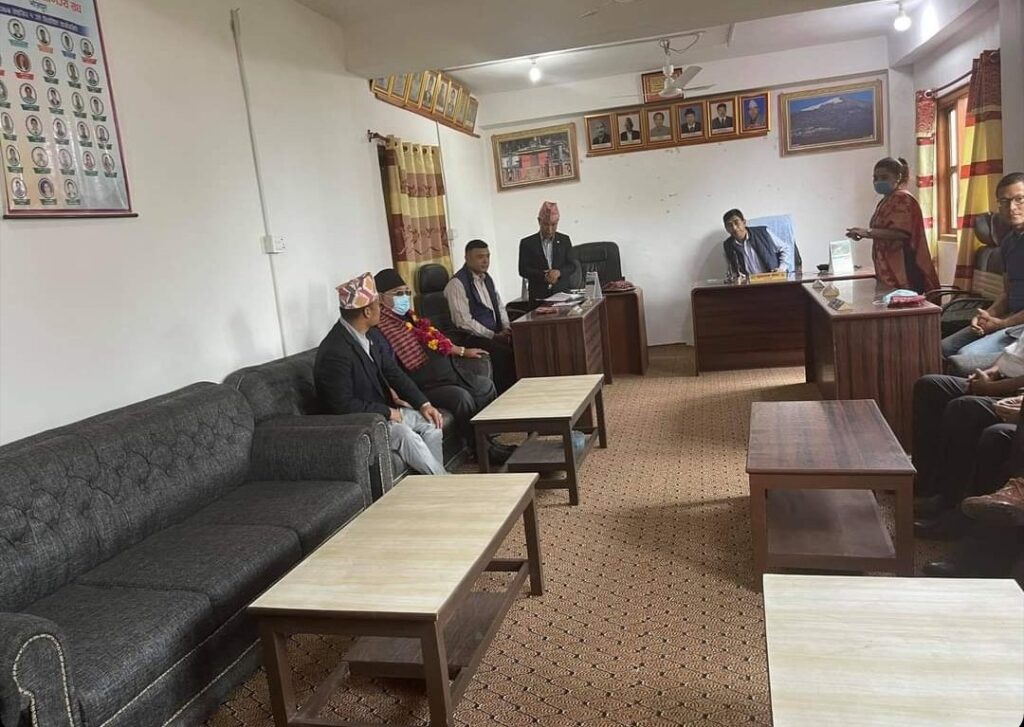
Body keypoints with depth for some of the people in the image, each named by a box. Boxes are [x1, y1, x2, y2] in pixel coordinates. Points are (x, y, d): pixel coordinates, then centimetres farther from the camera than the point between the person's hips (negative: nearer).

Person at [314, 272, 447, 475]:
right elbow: (342, 406, -26)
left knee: (430, 423, -4)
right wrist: (387, 412, -19)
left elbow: (392, 371, 8)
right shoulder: (335, 352, -26)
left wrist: (423, 404, -1)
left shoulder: (364, 336, 2)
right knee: (405, 435, -27)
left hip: (383, 408, 9)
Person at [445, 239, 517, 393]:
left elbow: (499, 306, 20)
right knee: (506, 353, -29)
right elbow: (464, 322, -17)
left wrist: (506, 328, 1)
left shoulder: (487, 278, 14)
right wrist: (493, 336, -17)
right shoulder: (457, 283, -12)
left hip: (495, 333, 8)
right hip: (471, 337, -8)